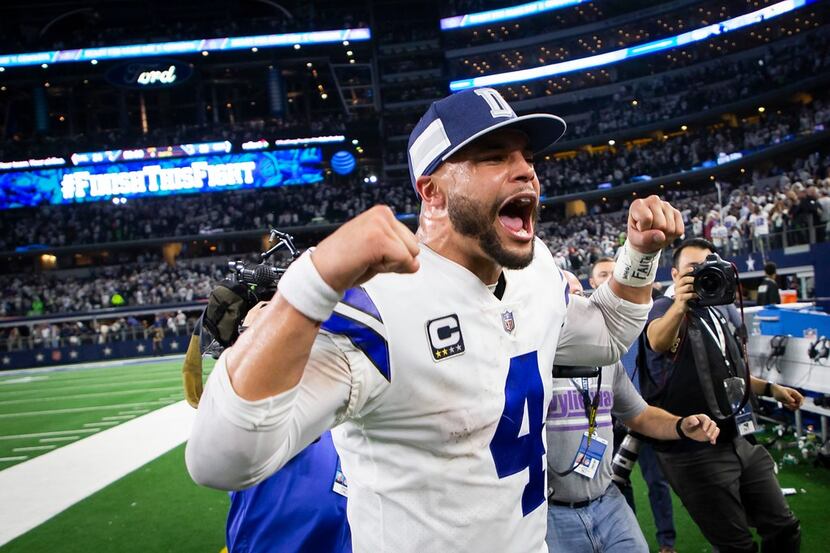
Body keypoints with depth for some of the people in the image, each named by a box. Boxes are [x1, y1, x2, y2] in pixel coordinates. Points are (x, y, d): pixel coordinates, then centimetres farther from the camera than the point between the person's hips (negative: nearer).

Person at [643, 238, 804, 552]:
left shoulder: (716, 315, 15)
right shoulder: (664, 308, -10)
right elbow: (657, 341, -36)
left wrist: (771, 389, 20)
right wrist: (679, 306, -54)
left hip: (740, 441, 8)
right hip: (695, 452, -8)